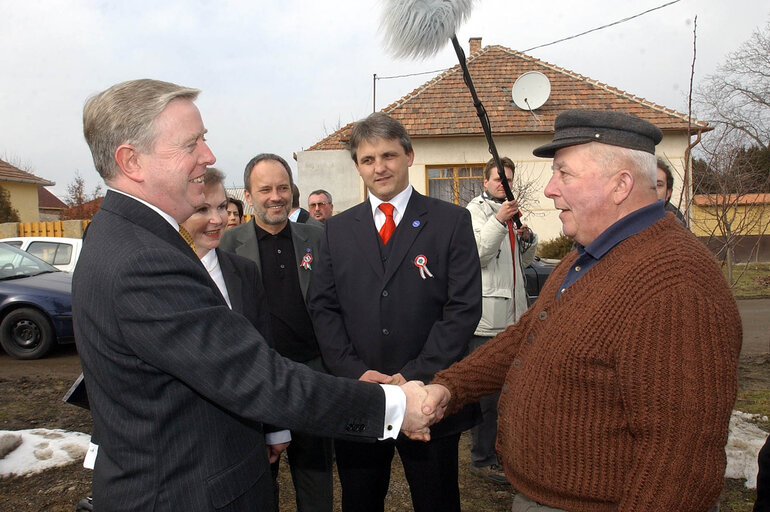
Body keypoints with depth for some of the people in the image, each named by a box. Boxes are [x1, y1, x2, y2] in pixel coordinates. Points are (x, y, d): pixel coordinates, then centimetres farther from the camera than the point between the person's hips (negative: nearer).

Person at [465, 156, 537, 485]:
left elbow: (525, 260, 23)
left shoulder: (510, 211, 21)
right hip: (487, 317, -8)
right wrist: (499, 221, -26)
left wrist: (527, 238, 4)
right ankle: (482, 459, 9)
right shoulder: (476, 209, -3)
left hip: (512, 314, 8)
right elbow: (478, 253, -17)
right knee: (486, 391, -2)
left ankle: (500, 449, 30)